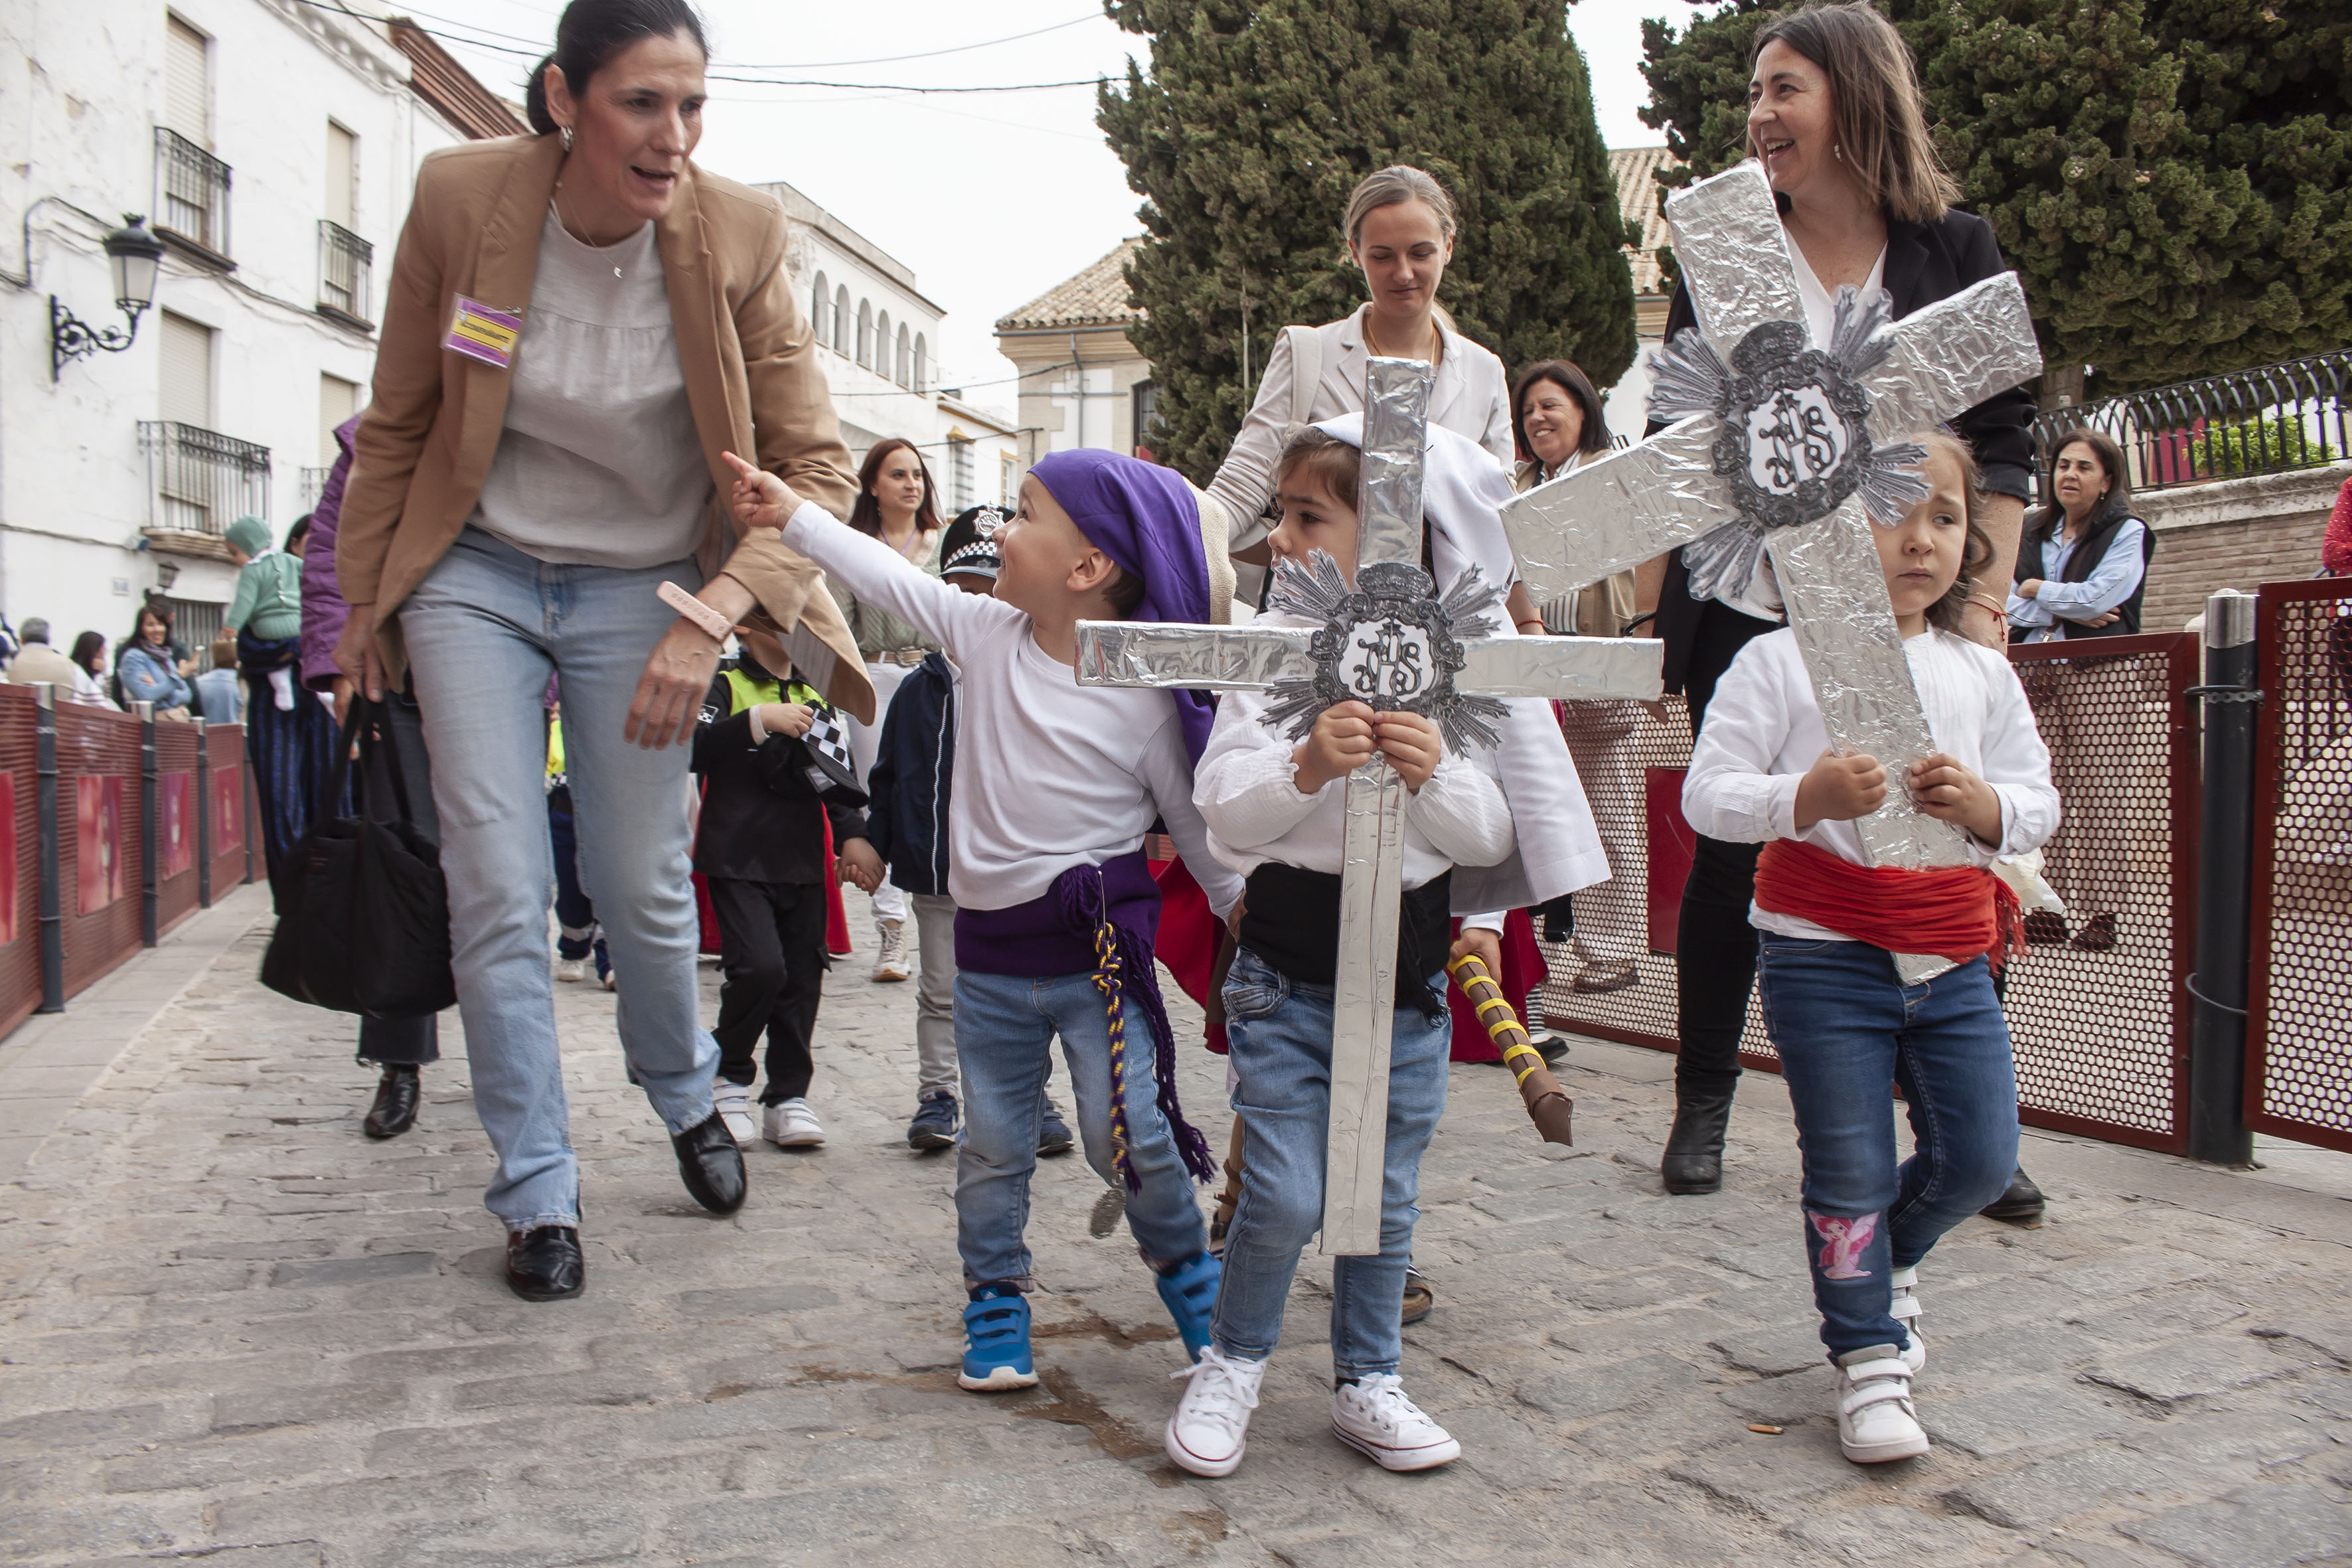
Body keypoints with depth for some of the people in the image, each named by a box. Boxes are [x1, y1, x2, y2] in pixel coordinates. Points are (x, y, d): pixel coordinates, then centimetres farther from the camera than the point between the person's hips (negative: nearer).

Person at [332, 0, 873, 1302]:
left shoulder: (736, 236, -16)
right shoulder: (459, 197, -15)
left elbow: (812, 468, -15)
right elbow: (396, 423, 0)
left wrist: (709, 618, -28)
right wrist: (363, 603, 7)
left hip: (643, 588, 0)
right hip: (477, 572, 0)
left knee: (643, 883, 3)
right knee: (497, 888, -4)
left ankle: (685, 1093, 35)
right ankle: (537, 1193, 13)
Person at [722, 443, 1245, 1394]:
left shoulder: (1147, 697, -11)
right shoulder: (989, 635, -1)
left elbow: (1193, 818, -3)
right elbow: (888, 577, 4)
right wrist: (791, 513, 4)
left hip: (1098, 945, -4)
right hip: (988, 950, 4)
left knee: (1130, 1134, -7)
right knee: (993, 1145, 12)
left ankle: (1183, 1262, 20)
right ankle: (995, 1299, 30)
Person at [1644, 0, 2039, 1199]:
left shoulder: (1955, 252, 6)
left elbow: (2000, 443, 5)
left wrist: (1983, 606, -5)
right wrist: (1652, 613, 2)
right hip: (1744, 615, 0)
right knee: (1733, 855, 5)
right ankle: (1702, 1107, 20)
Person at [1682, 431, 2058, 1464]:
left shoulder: (1982, 674, 8)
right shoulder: (1780, 659, -7)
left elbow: (2039, 805, 11)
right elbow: (1707, 795, -10)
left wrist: (1983, 805, -11)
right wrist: (1811, 797, -27)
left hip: (1953, 953, 5)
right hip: (1825, 953, -4)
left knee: (1981, 1157, 9)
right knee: (1849, 1169, 3)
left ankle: (1889, 1257, 41)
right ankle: (1870, 1356, 23)